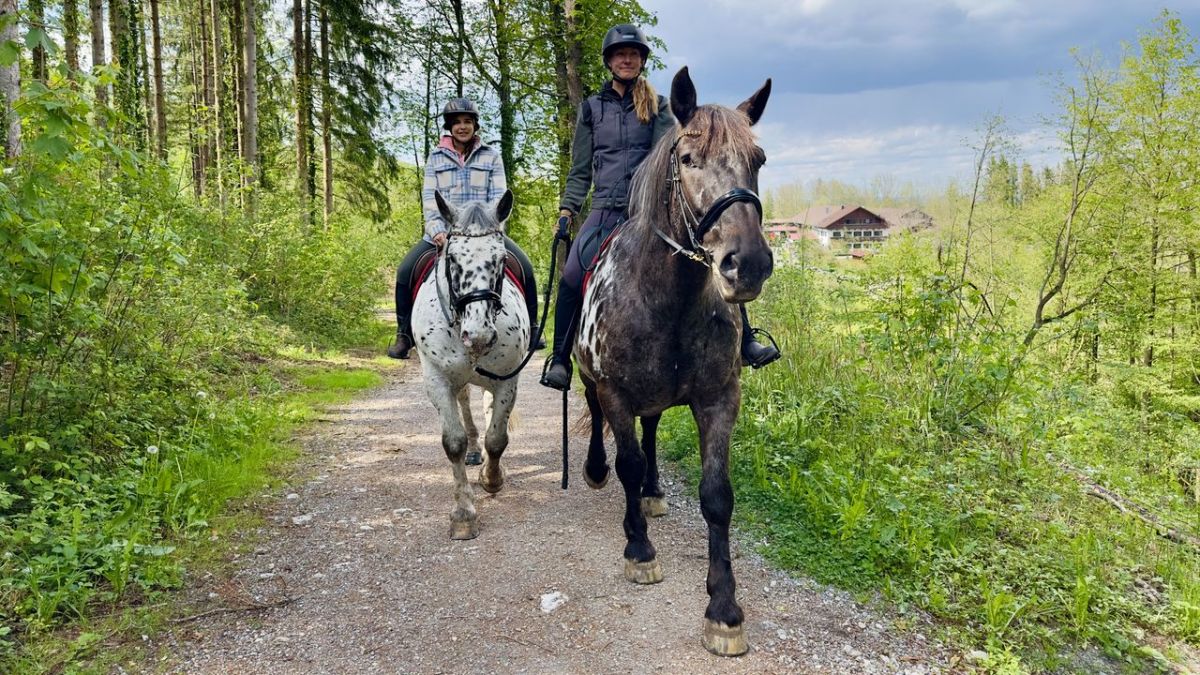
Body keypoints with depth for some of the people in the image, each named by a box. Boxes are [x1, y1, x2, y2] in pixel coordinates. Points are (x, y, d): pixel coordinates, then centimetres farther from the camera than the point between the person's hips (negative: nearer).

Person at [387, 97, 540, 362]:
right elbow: (429, 198, 1)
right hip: (443, 233, 1)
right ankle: (404, 335, -1)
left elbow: (498, 197, -1)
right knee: (405, 271, -17)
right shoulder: (436, 157, 9)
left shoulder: (491, 156, 7)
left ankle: (530, 330, 0)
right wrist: (437, 231, -15)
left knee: (525, 267, -18)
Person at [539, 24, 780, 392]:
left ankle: (744, 343, -9)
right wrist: (567, 208, 3)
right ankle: (559, 359, -9)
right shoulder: (591, 108, 14)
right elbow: (581, 168, 14)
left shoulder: (657, 106, 12)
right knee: (571, 276, -21)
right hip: (606, 210, 0)